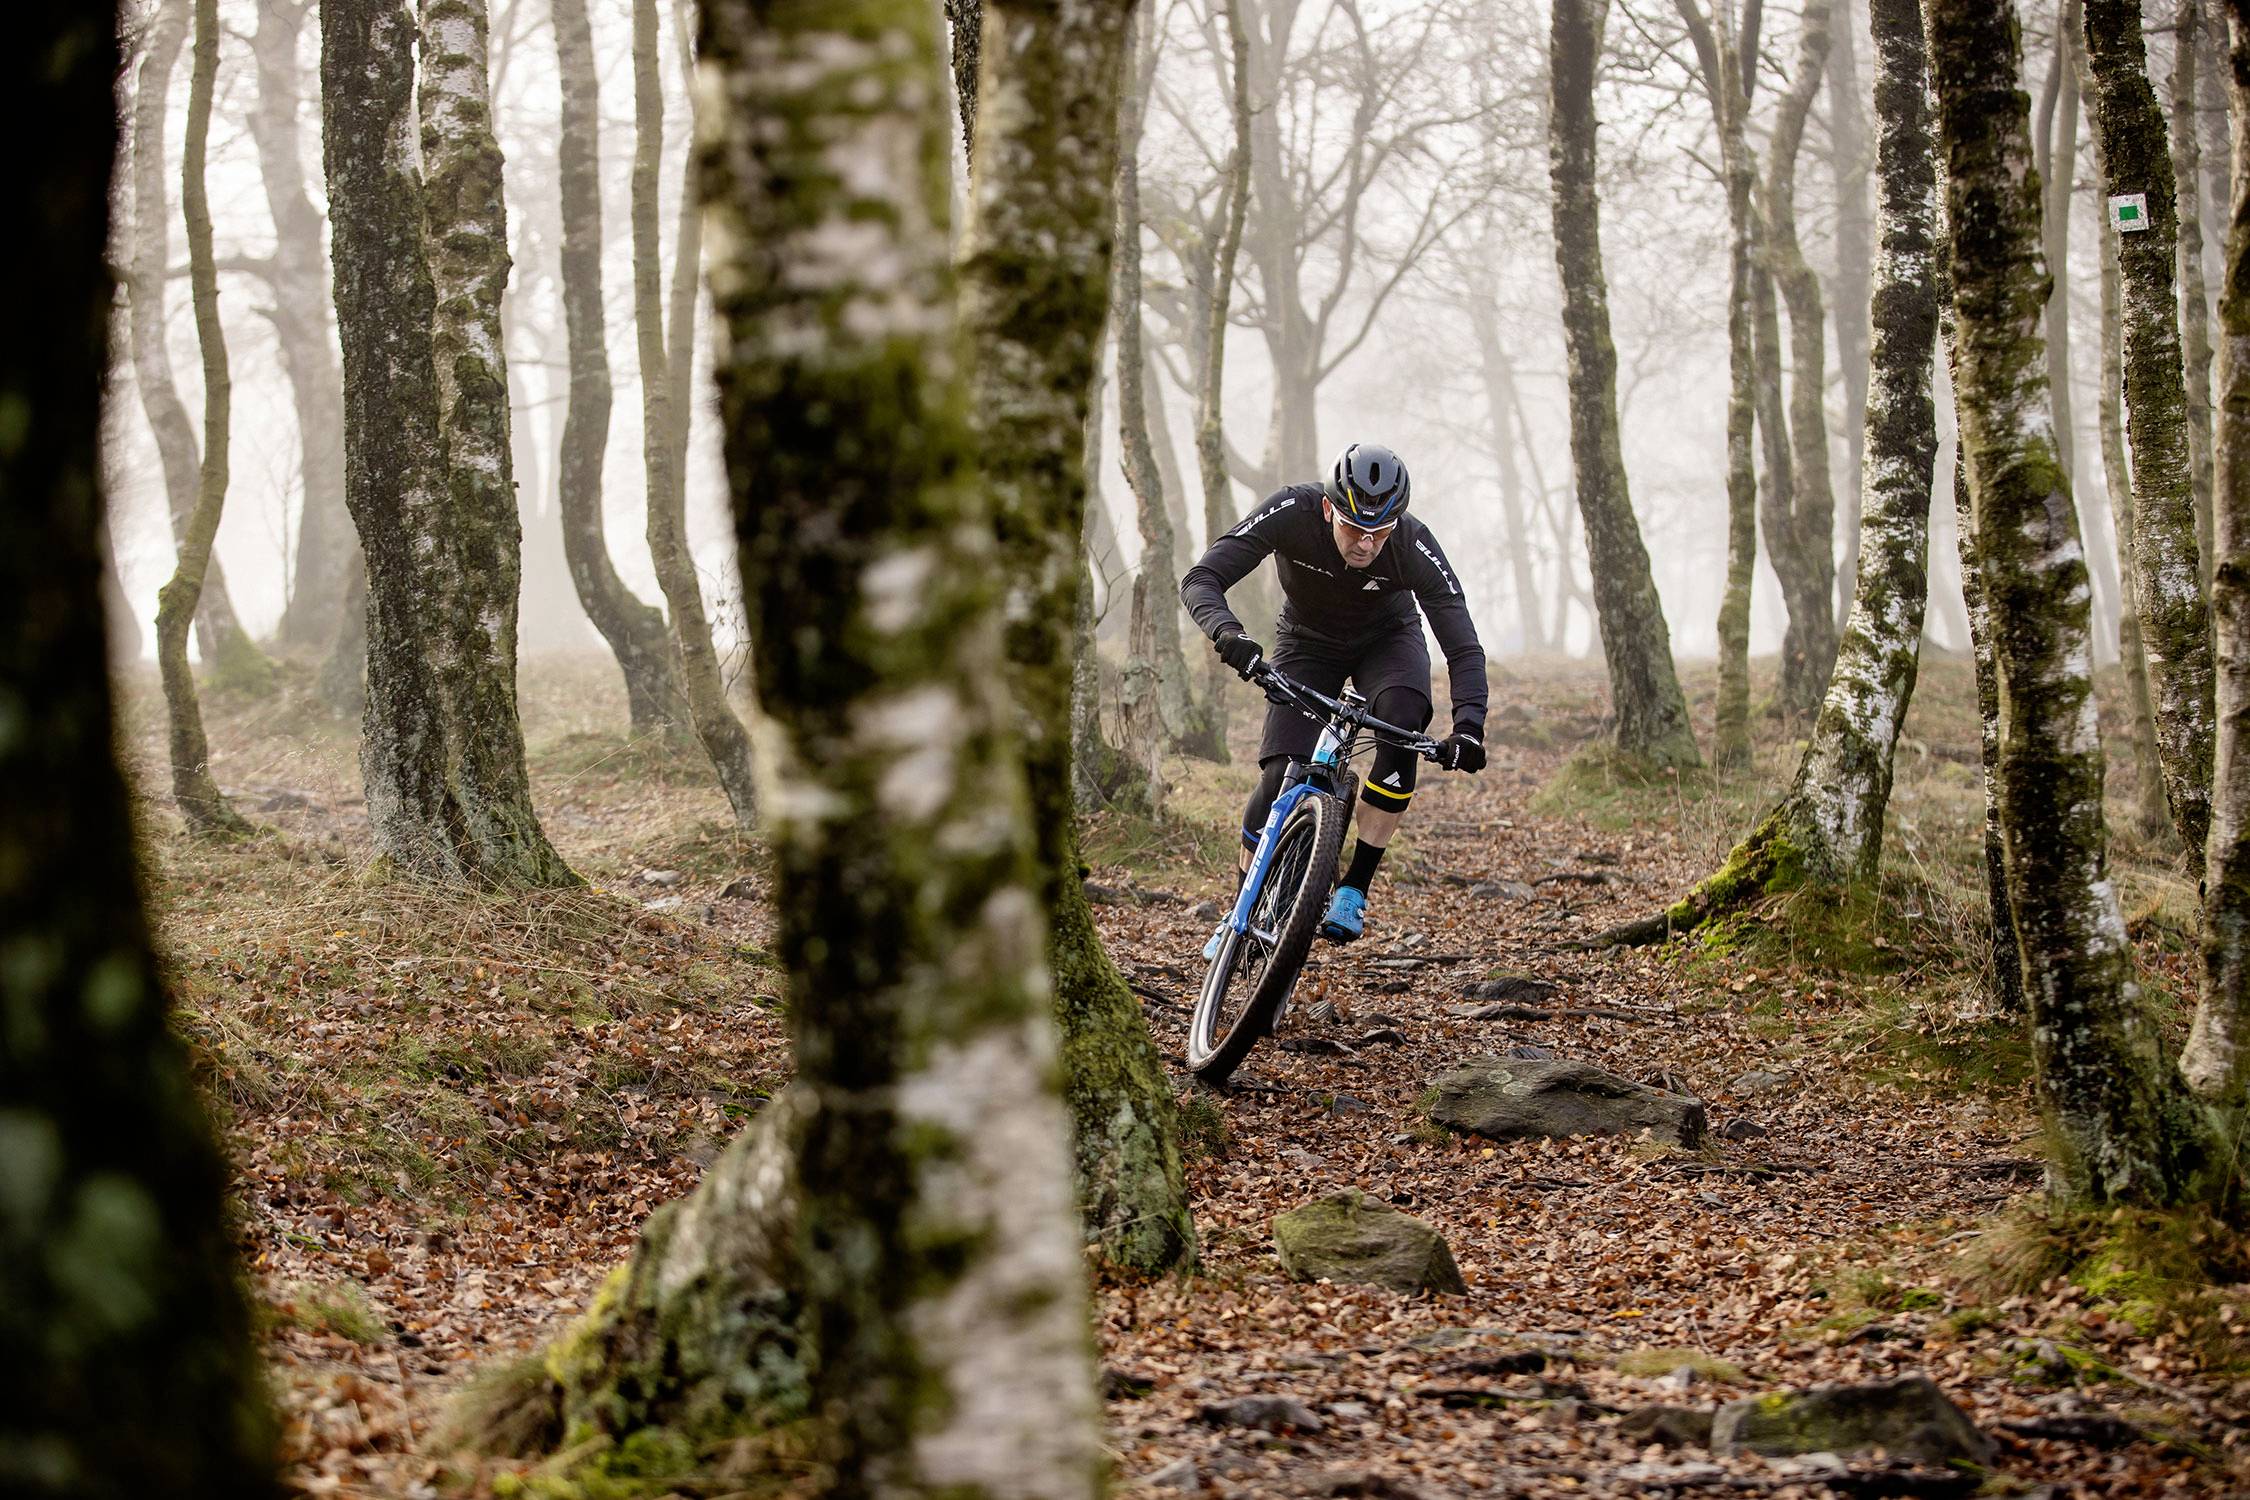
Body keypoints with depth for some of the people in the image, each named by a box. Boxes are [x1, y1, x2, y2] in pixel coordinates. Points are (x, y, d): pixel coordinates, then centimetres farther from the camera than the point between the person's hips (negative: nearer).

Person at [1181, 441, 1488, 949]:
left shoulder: (1414, 546, -32)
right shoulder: (1292, 513, -33)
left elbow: (1464, 649, -30)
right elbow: (1200, 580, -33)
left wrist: (1469, 725, -47)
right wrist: (1227, 633, -54)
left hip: (1387, 640, 0)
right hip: (1308, 641, 0)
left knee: (1402, 726, -31)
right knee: (1281, 774, -16)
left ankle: (1355, 889, -22)